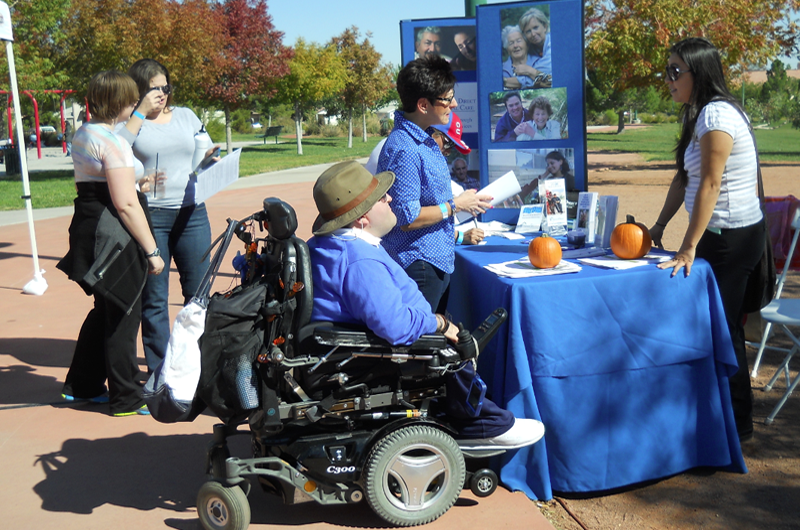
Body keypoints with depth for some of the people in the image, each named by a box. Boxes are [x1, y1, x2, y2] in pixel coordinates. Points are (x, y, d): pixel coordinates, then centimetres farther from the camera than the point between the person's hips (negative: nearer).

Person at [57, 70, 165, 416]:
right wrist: (151, 250, -18)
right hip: (115, 237, -10)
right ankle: (126, 399, 11)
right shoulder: (113, 143, -17)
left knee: (105, 310, 21)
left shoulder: (81, 135, 13)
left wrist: (133, 180, 25)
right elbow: (125, 204, -22)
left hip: (88, 229, 10)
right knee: (123, 316, 1)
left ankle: (81, 385, 31)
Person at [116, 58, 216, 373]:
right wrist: (141, 112, -13)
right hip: (149, 217, -3)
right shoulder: (130, 122, 3)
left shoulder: (186, 117, 15)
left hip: (191, 214, 3)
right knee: (154, 297, 3)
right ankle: (158, 368, 14)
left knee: (198, 291, 5)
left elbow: (205, 153, 22)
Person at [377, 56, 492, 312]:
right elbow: (407, 218, -24)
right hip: (418, 269, -10)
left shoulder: (424, 139, 10)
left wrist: (463, 200, 10)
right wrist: (455, 205, -15)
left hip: (438, 262, 10)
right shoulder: (404, 149, -23)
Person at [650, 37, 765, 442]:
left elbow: (710, 185, -22)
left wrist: (689, 248, -20)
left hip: (732, 237, -10)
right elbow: (683, 178, 15)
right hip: (722, 235, 10)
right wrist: (658, 227, 13)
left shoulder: (717, 114, -18)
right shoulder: (701, 115, 13)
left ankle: (737, 423, 11)